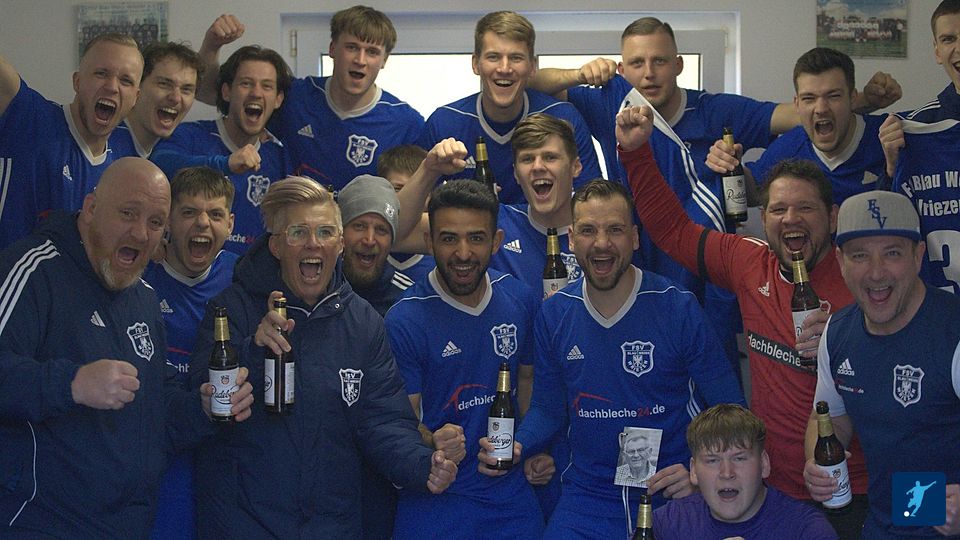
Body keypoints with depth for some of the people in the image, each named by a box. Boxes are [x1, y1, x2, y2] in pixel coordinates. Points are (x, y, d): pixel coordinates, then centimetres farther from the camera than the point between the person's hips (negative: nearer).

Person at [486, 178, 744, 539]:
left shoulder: (679, 310, -9)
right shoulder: (553, 315, 1)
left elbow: (729, 409, -2)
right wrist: (517, 447, -8)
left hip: (670, 495, -2)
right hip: (587, 496, 3)